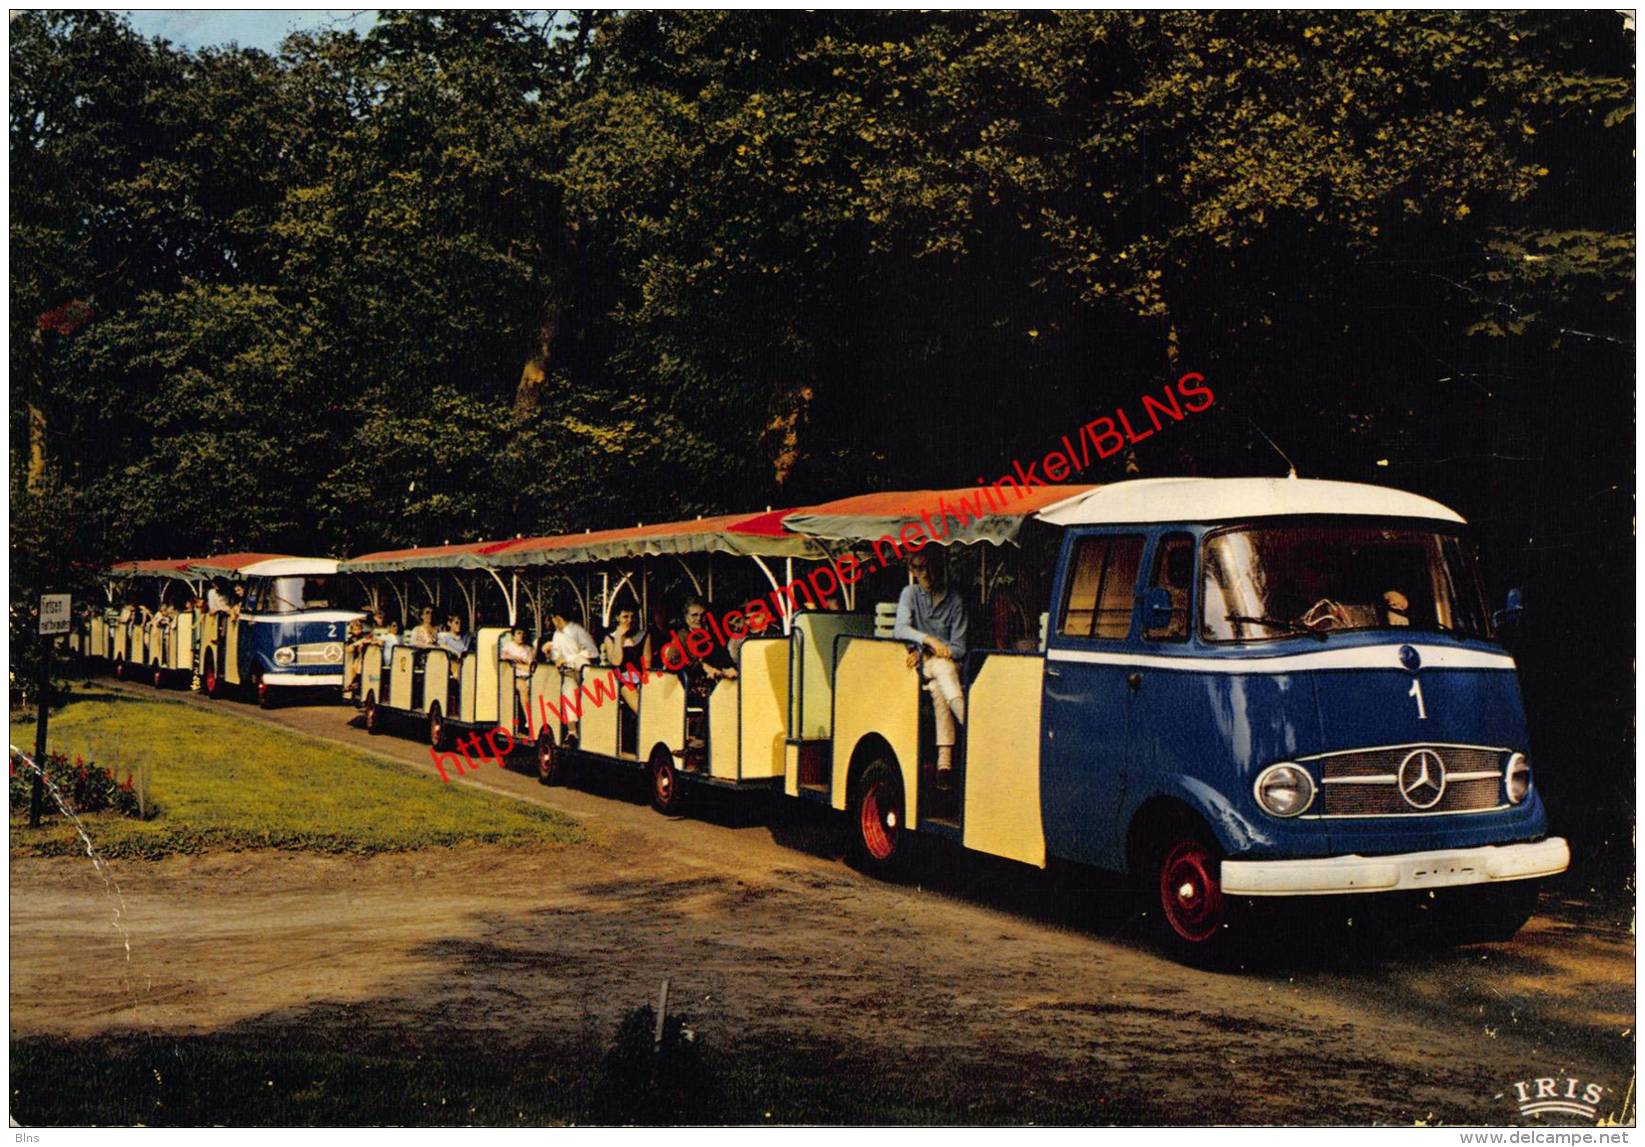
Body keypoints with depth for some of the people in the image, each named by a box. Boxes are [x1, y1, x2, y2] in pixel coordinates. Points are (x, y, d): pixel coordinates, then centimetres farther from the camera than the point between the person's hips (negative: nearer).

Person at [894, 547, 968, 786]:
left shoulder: (954, 601, 5)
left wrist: (924, 653, -14)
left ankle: (944, 759, -48)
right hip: (918, 663, -1)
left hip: (948, 664, 1)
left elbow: (959, 648, 0)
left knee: (938, 688, -35)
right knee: (942, 667, -36)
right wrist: (929, 639, -27)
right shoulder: (910, 593, 7)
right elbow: (900, 630, -9)